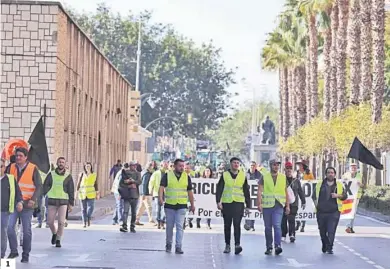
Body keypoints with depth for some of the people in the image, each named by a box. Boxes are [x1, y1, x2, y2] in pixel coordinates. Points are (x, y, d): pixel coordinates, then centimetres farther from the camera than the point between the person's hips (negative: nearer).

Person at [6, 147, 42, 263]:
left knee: (26, 230, 4)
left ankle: (26, 255, 15)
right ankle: (13, 251, 5)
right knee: (9, 226, -11)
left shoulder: (33, 169, -4)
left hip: (27, 204, -2)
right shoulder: (11, 168, 6)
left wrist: (33, 199, -17)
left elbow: (39, 186, -4)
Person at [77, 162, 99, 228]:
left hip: (91, 194, 0)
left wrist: (97, 194, 7)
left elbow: (96, 184, 9)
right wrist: (77, 192, 1)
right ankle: (84, 222, 11)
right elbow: (78, 184, 6)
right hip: (83, 193, 0)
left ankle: (89, 219, 8)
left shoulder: (94, 175, 5)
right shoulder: (81, 174, 3)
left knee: (90, 207, -14)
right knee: (83, 209, 3)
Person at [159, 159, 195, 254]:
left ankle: (178, 247, -7)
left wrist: (192, 204, 15)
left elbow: (190, 191, 13)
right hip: (169, 205, 0)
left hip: (182, 206, 0)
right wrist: (160, 198, -25)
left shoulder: (187, 177, 7)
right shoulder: (167, 175, 0)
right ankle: (168, 244, 27)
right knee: (169, 226, 10)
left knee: (179, 226, -7)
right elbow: (161, 187, -8)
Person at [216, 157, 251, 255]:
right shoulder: (224, 175, 5)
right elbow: (219, 189, 2)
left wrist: (248, 205, 9)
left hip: (239, 203, -1)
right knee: (227, 225, 7)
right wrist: (218, 201, -9)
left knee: (237, 224, -13)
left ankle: (237, 245, -17)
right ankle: (227, 245, 16)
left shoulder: (243, 176, 8)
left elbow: (246, 191, 11)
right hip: (226, 203, 1)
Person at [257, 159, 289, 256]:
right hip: (267, 205, 0)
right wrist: (259, 203, -12)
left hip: (279, 205, 0)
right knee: (268, 227, 7)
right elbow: (259, 191, -1)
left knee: (277, 225, -16)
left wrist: (287, 206, 10)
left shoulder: (283, 177, 11)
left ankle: (278, 246, -21)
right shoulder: (264, 176, 5)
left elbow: (286, 192, 15)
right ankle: (269, 248, 16)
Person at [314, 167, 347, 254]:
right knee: (322, 231, 10)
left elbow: (345, 196, 11)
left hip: (333, 212, -2)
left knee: (331, 231, -12)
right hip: (321, 212, 2)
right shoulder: (319, 184, 10)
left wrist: (338, 195, -8)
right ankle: (324, 245, 30)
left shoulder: (339, 185, 9)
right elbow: (314, 196, 16)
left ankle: (329, 248, -9)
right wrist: (316, 205, 4)